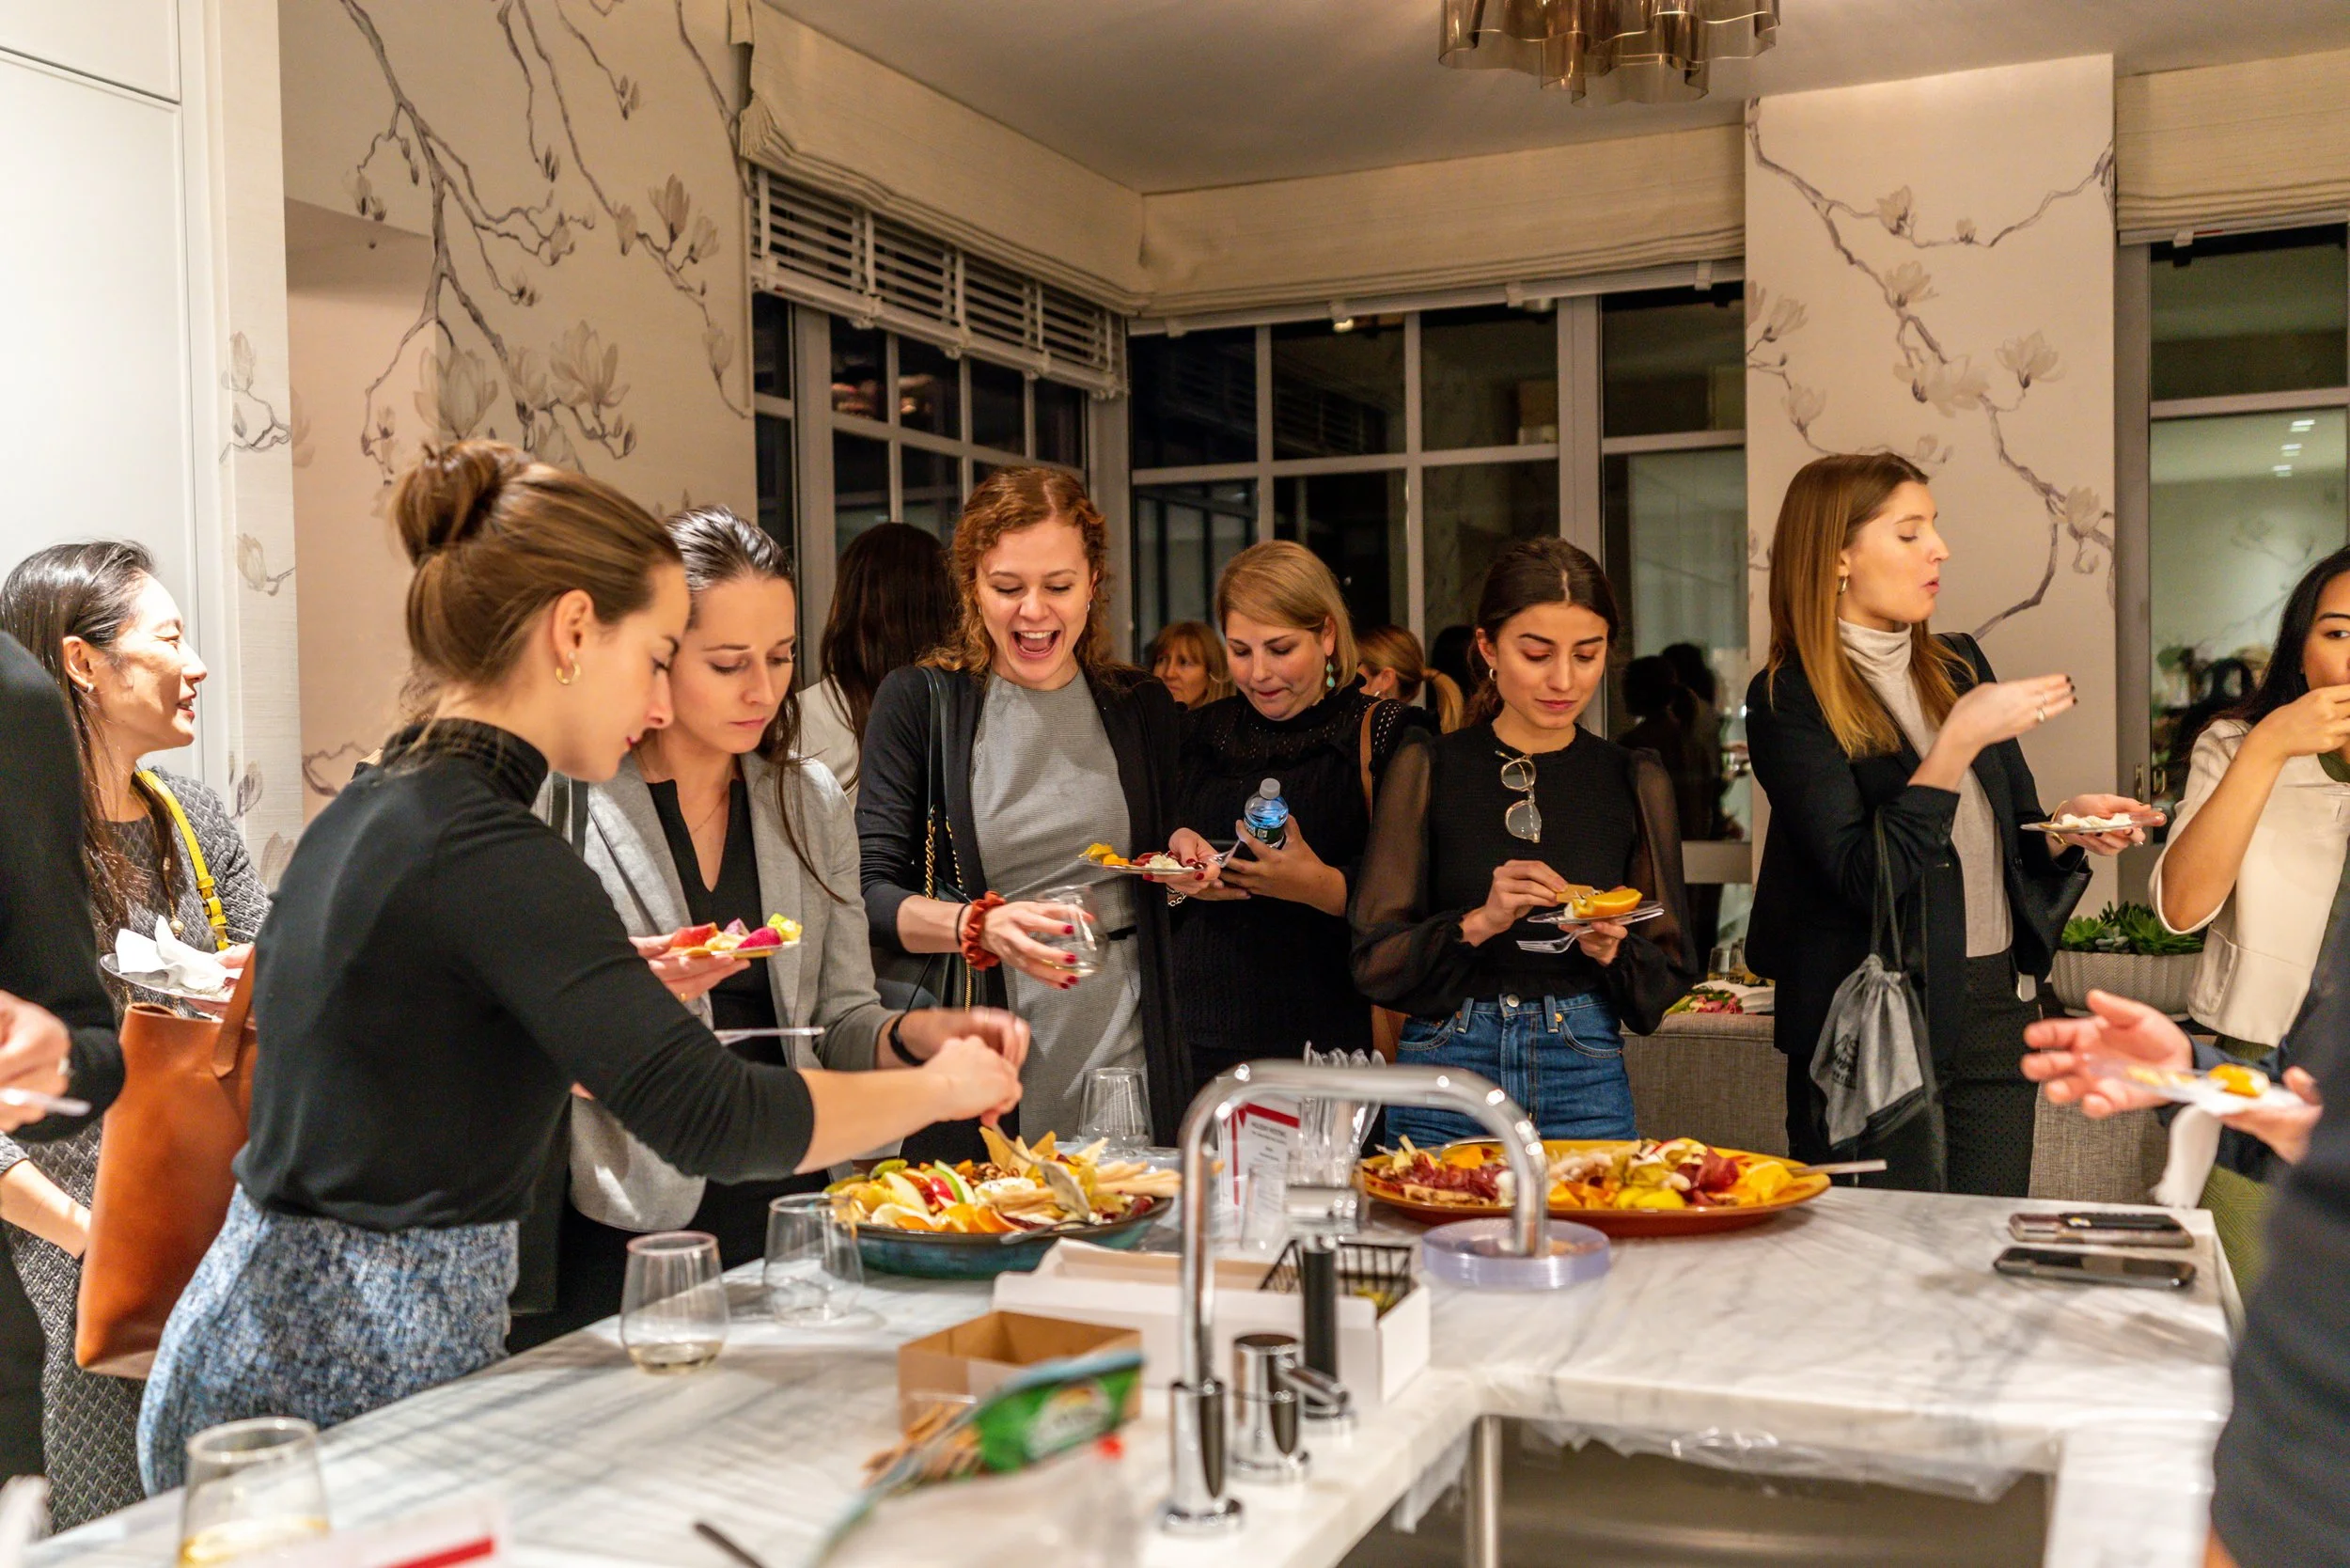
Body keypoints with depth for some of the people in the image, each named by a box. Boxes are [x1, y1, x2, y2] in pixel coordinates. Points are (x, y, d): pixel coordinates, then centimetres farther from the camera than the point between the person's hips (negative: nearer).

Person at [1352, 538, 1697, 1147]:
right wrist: (1478, 923, -20)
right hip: (1447, 1070, -1)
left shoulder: (1634, 781, 5)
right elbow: (1375, 962, -4)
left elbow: (1668, 977, 8)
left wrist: (1611, 952, -13)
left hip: (1585, 1085, 1)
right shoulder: (1429, 769, 0)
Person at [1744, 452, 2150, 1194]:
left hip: (1991, 1008, 6)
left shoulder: (1958, 663, 10)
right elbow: (1865, 877, -19)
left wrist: (2066, 826, -3)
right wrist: (1960, 740, -22)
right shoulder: (1788, 700, -11)